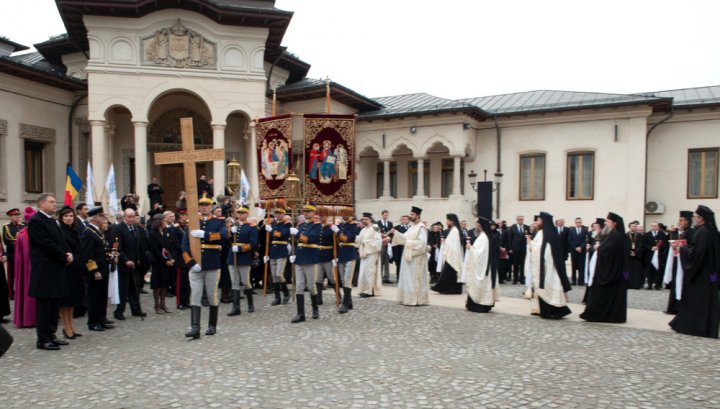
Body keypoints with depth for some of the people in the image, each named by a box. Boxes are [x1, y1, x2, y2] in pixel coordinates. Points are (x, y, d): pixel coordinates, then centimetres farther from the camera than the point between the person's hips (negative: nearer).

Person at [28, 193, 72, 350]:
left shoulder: (52, 220, 16)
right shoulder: (35, 221, -12)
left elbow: (61, 240, 15)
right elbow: (46, 244, -17)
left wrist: (69, 253, -3)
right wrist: (64, 256, -12)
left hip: (56, 268, 9)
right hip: (44, 270, -9)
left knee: (54, 304, 13)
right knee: (43, 305, -1)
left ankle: (51, 335, 21)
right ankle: (43, 340, 6)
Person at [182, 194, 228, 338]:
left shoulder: (218, 223, 4)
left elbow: (224, 235, -18)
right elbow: (185, 245, 1)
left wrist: (204, 234, -25)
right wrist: (191, 263, -11)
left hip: (213, 266, -1)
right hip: (195, 266, 1)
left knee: (212, 296, 7)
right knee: (195, 296, -3)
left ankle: (212, 326, 20)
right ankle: (195, 328, -4)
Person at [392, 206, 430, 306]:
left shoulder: (421, 227, -13)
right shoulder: (412, 226, 14)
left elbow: (422, 242, -21)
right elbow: (406, 237, 13)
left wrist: (408, 242, -21)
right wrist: (396, 234, 0)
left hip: (416, 257, -9)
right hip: (409, 255, 9)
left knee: (414, 278, -4)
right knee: (408, 278, 11)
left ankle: (416, 299, 3)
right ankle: (408, 298, 17)